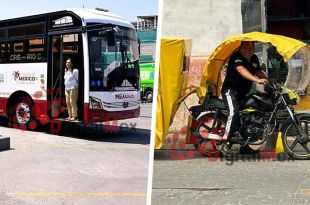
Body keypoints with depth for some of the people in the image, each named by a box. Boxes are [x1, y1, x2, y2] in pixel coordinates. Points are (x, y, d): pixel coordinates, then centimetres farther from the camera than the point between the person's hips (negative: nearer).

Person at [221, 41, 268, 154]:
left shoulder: (254, 58, 10)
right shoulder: (236, 56, -17)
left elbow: (258, 71, 21)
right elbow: (241, 70, -34)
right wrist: (257, 80, -46)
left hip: (244, 93, 9)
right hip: (231, 90, -9)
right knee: (234, 113, -29)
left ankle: (244, 145, 25)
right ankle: (226, 143, -27)